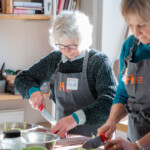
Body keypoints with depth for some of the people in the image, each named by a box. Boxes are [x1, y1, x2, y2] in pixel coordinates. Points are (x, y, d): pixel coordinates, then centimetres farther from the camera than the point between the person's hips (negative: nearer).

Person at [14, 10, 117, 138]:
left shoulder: (99, 61, -8)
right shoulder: (54, 59, 7)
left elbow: (110, 101, -21)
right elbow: (22, 79, 17)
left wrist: (76, 118, -34)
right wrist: (33, 91, -6)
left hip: (95, 137, -3)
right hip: (63, 134, 4)